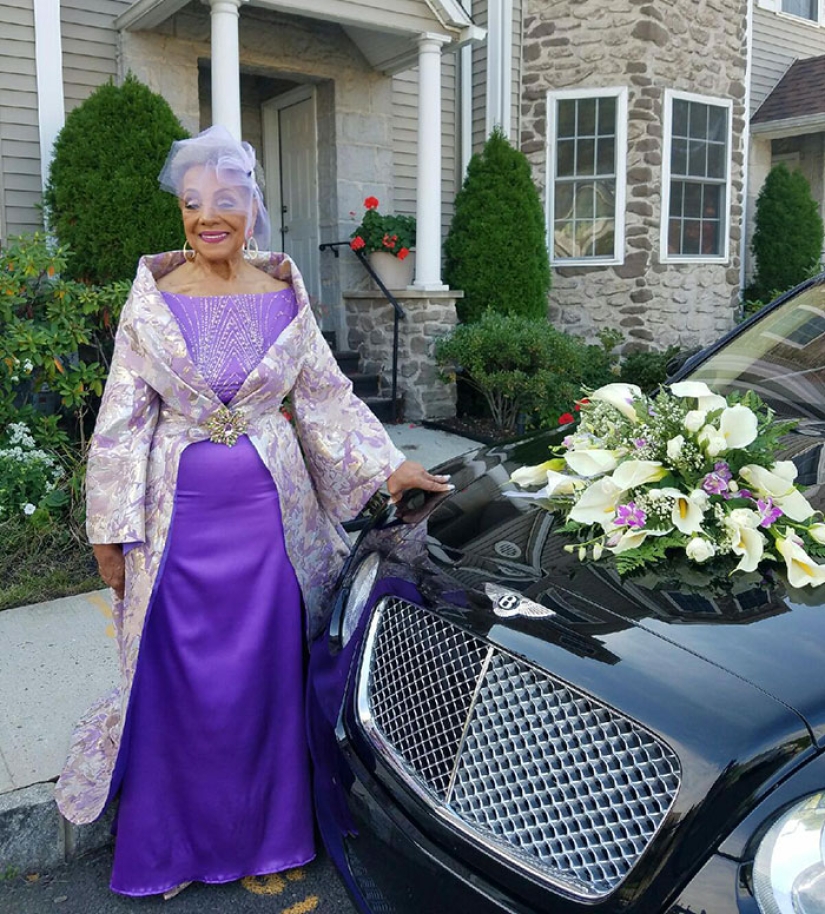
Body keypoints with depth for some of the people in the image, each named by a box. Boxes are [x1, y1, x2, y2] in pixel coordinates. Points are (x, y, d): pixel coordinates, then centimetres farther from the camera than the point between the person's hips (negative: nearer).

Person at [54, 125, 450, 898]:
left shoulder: (285, 296, 2)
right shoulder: (152, 299, -3)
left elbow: (328, 396, 8)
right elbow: (123, 420, -2)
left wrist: (387, 466, 3)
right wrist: (110, 532, -3)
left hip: (271, 513, 2)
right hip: (181, 513, -1)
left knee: (268, 674, 10)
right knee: (178, 681, 8)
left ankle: (267, 828, 31)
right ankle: (170, 844, 29)